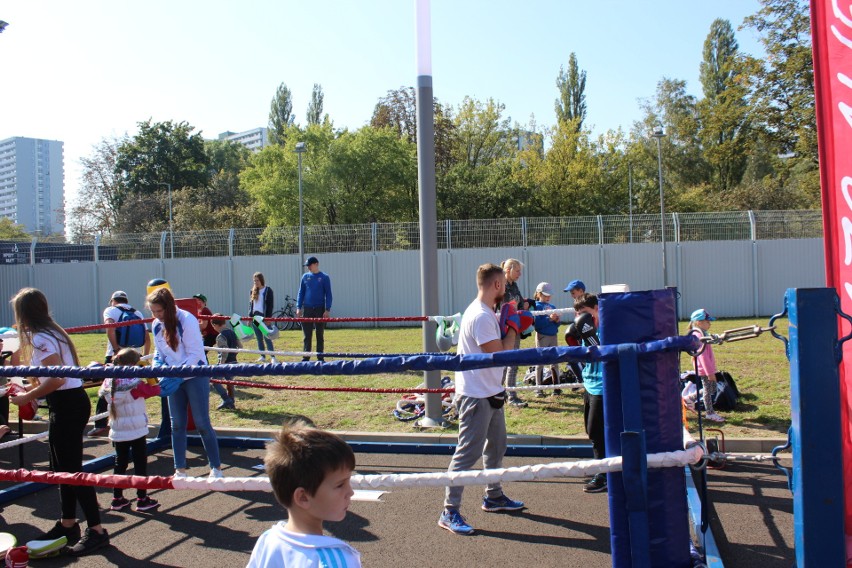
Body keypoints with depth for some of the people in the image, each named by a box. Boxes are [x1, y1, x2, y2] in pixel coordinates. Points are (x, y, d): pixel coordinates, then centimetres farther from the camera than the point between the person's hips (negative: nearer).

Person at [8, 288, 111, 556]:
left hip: (67, 405, -10)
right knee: (62, 466, 19)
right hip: (73, 401, 10)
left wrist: (28, 397, -11)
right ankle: (68, 524, 32)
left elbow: (57, 379, -24)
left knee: (71, 468, -4)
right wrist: (30, 389, 18)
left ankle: (96, 530, 2)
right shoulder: (53, 332, 14)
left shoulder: (40, 338, -15)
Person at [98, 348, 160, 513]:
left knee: (120, 463, 16)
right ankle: (142, 500, 11)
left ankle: (117, 499, 22)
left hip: (117, 432, 6)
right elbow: (153, 390, -12)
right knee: (140, 464, 5)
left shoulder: (109, 382, -2)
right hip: (136, 431, -6)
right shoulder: (135, 384, -19)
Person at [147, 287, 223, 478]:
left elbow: (195, 354, -19)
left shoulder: (187, 320, -19)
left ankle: (216, 468, 11)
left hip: (195, 377, -6)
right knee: (177, 425, 10)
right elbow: (158, 352, 12)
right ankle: (180, 470, 21)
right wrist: (157, 368, -9)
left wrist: (177, 377, -25)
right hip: (173, 379, 6)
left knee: (202, 424, -2)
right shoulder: (156, 325, 1)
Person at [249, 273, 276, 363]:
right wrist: (250, 316, 7)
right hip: (255, 316, 5)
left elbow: (271, 305, -5)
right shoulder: (253, 291, 12)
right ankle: (262, 356, 14)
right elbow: (250, 304, 16)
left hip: (264, 316, -5)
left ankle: (272, 357, -7)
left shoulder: (268, 290, -2)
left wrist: (268, 317, -13)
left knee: (267, 338, -9)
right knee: (259, 338, 8)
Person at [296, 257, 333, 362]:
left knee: (320, 335, 5)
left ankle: (320, 357, 12)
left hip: (320, 309, -2)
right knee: (306, 335, 2)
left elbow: (328, 294, -1)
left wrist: (328, 309, -9)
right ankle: (306, 357, 8)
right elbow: (301, 292, 11)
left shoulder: (324, 277, 0)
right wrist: (298, 307, 2)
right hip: (307, 309, 2)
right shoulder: (305, 276, 8)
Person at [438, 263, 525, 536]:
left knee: (496, 447, 22)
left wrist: (511, 327, 4)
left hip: (491, 394, 11)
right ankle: (450, 512, 3)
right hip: (476, 397, -11)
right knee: (468, 453, -5)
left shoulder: (486, 313, 9)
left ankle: (493, 497, 38)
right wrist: (513, 328, -13)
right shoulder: (481, 316, -23)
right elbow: (499, 355, -24)